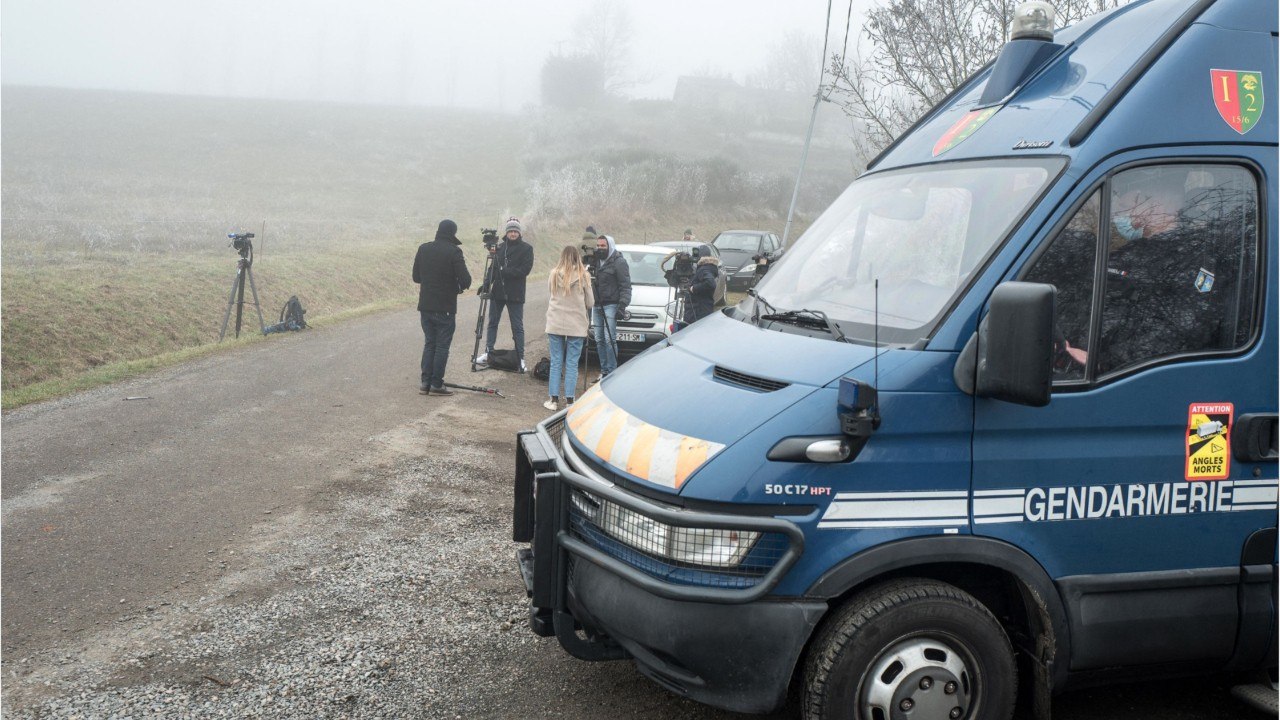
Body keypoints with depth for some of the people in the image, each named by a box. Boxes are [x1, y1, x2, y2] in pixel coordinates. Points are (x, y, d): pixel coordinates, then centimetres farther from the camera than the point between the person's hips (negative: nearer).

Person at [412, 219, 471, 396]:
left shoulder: (423, 249, 3)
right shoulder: (454, 252, -13)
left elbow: (416, 277, 10)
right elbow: (465, 281, -16)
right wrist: (461, 285, 5)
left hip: (425, 306, 5)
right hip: (445, 308, -5)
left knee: (429, 343, 15)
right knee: (442, 346, 3)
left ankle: (425, 382, 13)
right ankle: (436, 384, 4)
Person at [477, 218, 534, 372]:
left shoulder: (526, 248, -4)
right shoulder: (500, 247, 8)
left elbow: (525, 269, -13)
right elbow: (493, 267, 9)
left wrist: (505, 272, -19)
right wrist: (487, 283, -4)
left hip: (515, 294, -4)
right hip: (497, 292, 4)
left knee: (517, 327, 1)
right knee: (492, 323, 12)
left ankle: (521, 358, 5)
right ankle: (488, 352, 22)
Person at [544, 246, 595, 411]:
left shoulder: (554, 274, -2)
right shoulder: (583, 276, -5)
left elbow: (550, 296, 5)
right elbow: (590, 302, 0)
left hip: (555, 324, 1)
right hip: (576, 325, -1)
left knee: (556, 362, 8)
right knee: (572, 364, 4)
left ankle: (553, 399, 9)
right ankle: (569, 400, 5)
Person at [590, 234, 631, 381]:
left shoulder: (619, 262, -6)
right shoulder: (596, 261, 16)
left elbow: (625, 286, -9)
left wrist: (622, 305, -16)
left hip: (611, 305, -7)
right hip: (597, 305, 8)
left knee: (609, 339, -10)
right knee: (599, 339, 7)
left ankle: (611, 371, -6)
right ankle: (604, 371, 13)